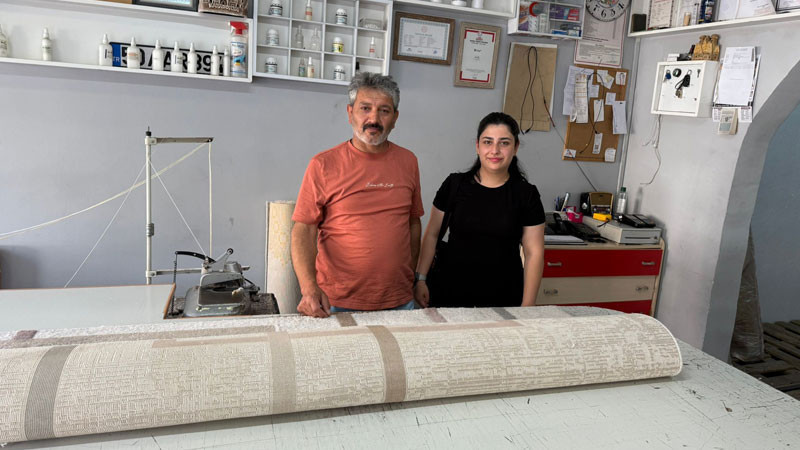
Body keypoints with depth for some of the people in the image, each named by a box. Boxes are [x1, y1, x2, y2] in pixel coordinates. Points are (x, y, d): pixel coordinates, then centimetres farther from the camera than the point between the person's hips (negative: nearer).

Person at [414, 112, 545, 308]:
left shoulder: (526, 194, -1)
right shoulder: (454, 185, 0)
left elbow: (534, 253, 0)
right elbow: (432, 235, 6)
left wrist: (527, 306, -3)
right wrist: (420, 278, 1)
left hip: (504, 299, 0)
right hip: (450, 294, 1)